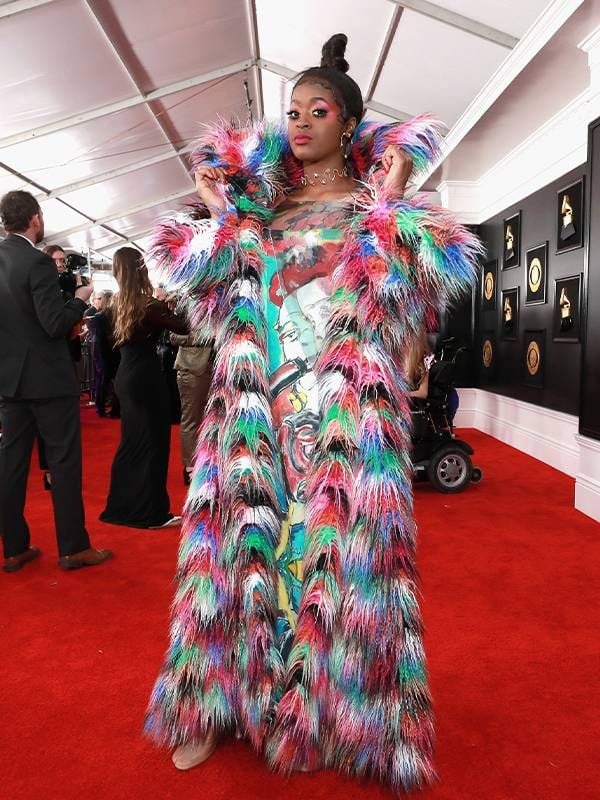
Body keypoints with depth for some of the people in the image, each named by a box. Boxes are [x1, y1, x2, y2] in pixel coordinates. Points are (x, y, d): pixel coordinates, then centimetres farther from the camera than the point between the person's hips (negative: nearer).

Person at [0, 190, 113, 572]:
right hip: (48, 377, -7)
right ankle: (73, 547, 8)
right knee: (64, 461, 1)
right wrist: (80, 300, -3)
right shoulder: (38, 262, -16)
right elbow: (56, 324, -20)